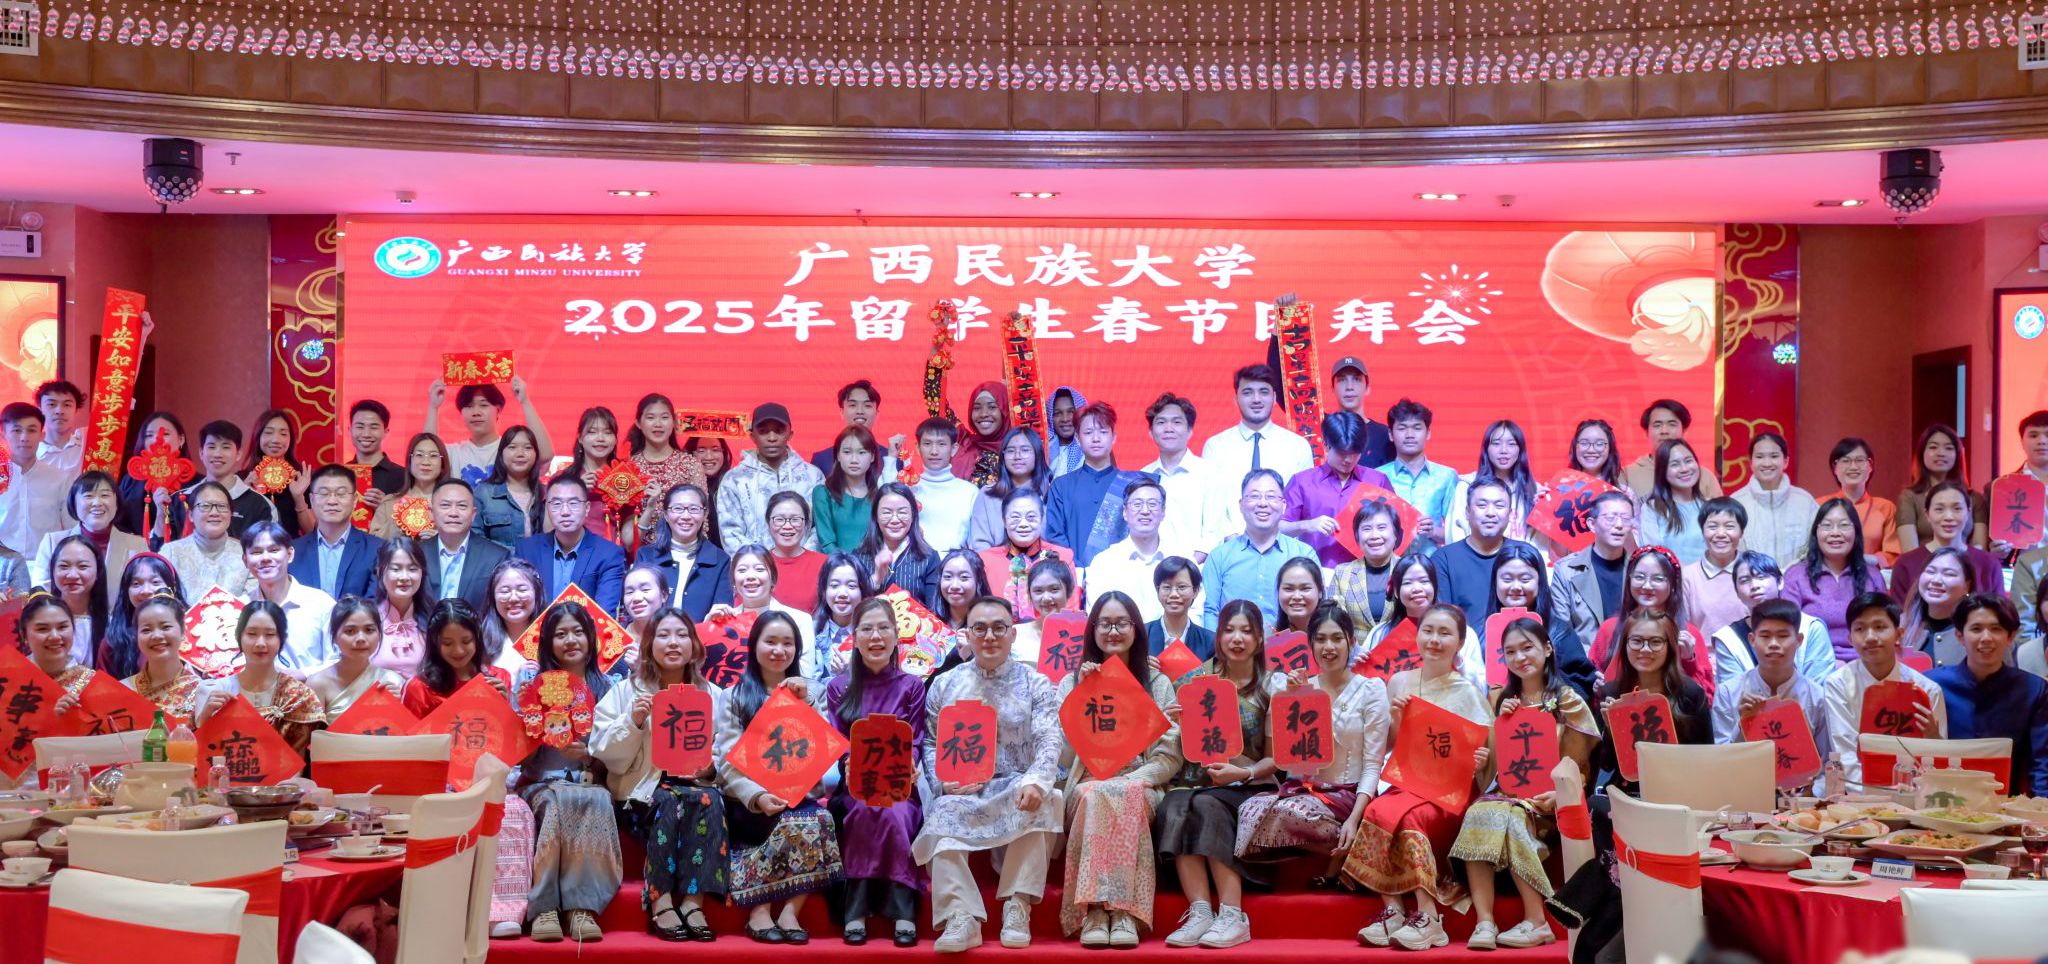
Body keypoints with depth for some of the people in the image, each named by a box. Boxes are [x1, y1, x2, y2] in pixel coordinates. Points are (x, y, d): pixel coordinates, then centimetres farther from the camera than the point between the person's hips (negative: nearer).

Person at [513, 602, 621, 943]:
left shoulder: (607, 686, 6)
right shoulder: (531, 679, 4)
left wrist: (589, 755, -15)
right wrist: (524, 711, -14)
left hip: (589, 784, 1)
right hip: (540, 784, -1)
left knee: (598, 800, -33)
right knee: (558, 802, -34)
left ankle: (582, 907, -35)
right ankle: (544, 908, -34)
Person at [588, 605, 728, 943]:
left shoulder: (713, 694, 12)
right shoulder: (627, 690, 7)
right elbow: (606, 754, 0)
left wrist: (712, 766, -14)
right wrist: (633, 722, -15)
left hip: (697, 786, 2)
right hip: (643, 790, -2)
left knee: (710, 800, -32)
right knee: (670, 801, -34)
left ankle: (694, 900, -34)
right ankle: (660, 902, -31)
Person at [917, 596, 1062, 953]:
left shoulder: (1035, 684, 7)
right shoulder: (945, 684, 13)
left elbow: (1049, 740, -7)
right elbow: (930, 743, 9)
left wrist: (1036, 780, -28)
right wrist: (943, 780, -13)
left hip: (1014, 788, -1)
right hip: (959, 791, 1)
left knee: (1042, 801, -33)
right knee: (943, 814, -31)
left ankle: (1018, 906, -27)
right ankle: (961, 916, -37)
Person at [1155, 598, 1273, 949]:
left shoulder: (1271, 687, 6)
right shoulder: (1194, 679, 11)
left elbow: (1276, 757, 3)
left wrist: (1243, 772, -16)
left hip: (1248, 786, -2)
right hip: (1193, 781, 2)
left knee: (1207, 805, -35)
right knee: (1173, 809, -33)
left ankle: (1233, 916, -34)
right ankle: (1200, 913, -38)